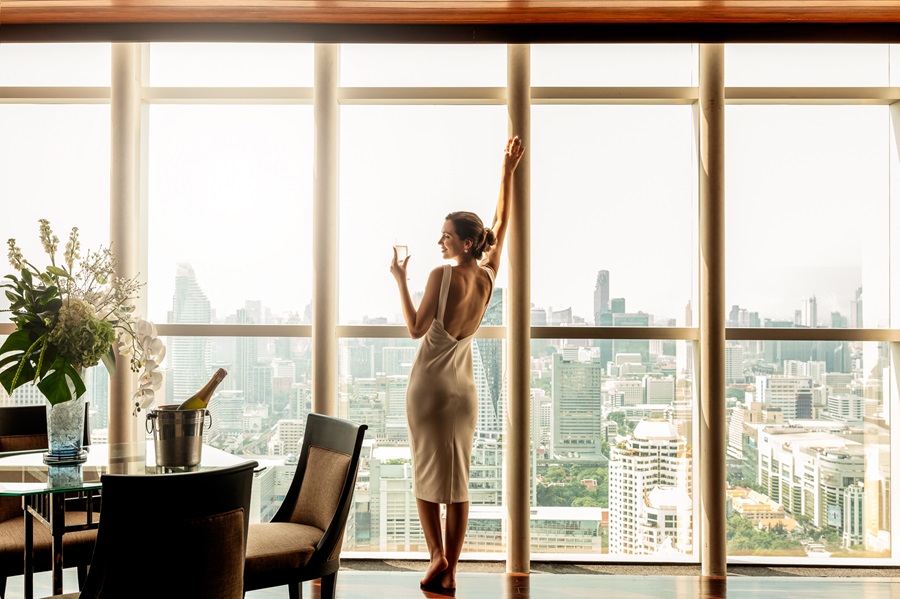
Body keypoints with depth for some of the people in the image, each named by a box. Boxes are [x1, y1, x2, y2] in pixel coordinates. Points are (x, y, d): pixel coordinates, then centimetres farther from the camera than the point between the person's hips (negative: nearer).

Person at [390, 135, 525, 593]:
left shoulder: (442, 276, -14)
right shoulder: (488, 276, 2)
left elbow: (416, 329, -13)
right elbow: (501, 224, 14)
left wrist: (400, 280, -7)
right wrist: (508, 171, 19)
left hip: (429, 386, -5)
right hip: (464, 388, 5)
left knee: (426, 475, 6)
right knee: (457, 482, 6)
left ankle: (438, 556, -1)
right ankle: (449, 572, 10)